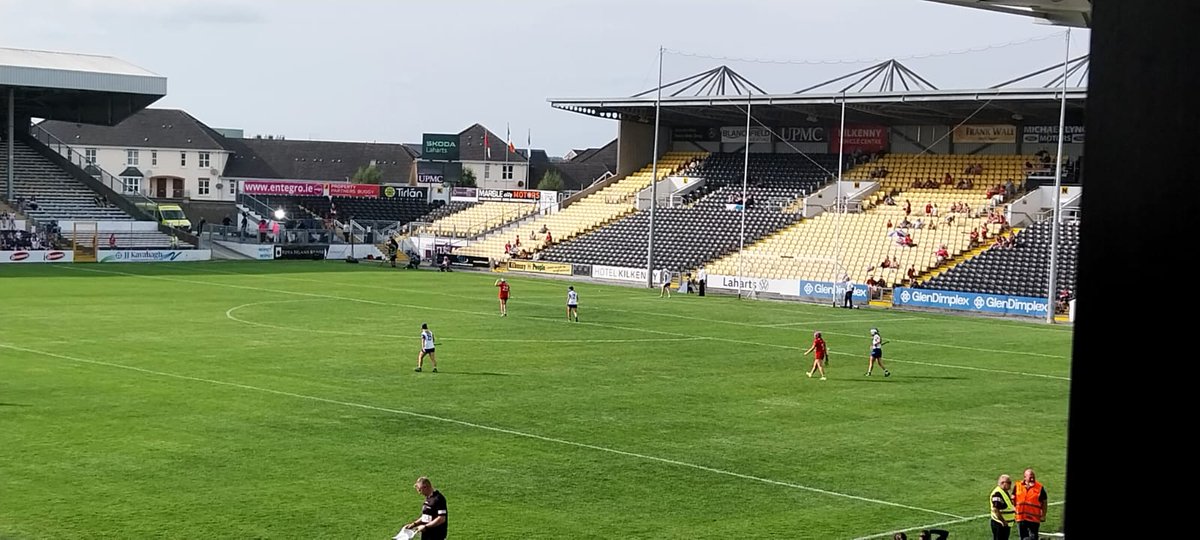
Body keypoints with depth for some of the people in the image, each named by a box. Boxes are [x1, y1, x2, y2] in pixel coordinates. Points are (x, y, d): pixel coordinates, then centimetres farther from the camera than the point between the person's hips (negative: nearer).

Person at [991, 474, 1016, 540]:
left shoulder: (1006, 492, 14)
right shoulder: (997, 493, -19)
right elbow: (995, 509, -26)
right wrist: (1003, 521, -24)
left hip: (1007, 524, 10)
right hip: (999, 524, -10)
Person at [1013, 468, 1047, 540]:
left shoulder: (1039, 487, -2)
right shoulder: (1018, 486, 4)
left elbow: (1044, 502, 3)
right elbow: (1013, 500, 14)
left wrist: (1043, 515, -3)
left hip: (1034, 519, -3)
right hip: (1020, 518, 3)